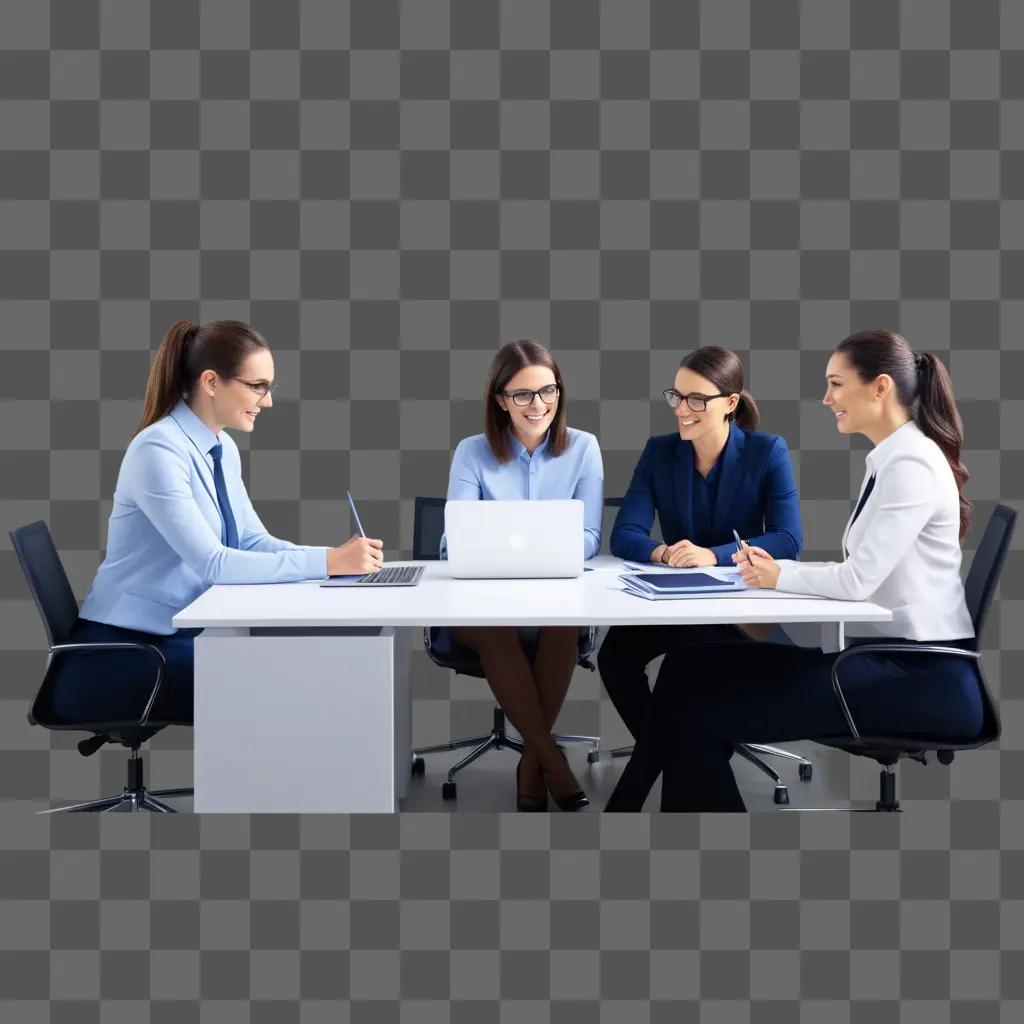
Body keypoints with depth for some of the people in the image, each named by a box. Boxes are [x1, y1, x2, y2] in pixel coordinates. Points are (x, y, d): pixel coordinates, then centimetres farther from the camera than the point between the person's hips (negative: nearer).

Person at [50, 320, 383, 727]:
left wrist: (337, 556, -11)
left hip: (178, 634, 8)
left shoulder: (223, 449, 8)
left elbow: (252, 541, 6)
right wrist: (327, 563, -28)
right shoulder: (158, 450, -20)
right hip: (120, 651, -8)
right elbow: (212, 563, -26)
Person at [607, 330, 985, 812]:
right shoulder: (888, 460, 17)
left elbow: (858, 580, -20)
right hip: (889, 655, 10)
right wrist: (774, 567, 3)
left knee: (702, 718, -18)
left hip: (921, 677, -10)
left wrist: (779, 577, -4)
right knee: (692, 666, 1)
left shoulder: (911, 465, -15)